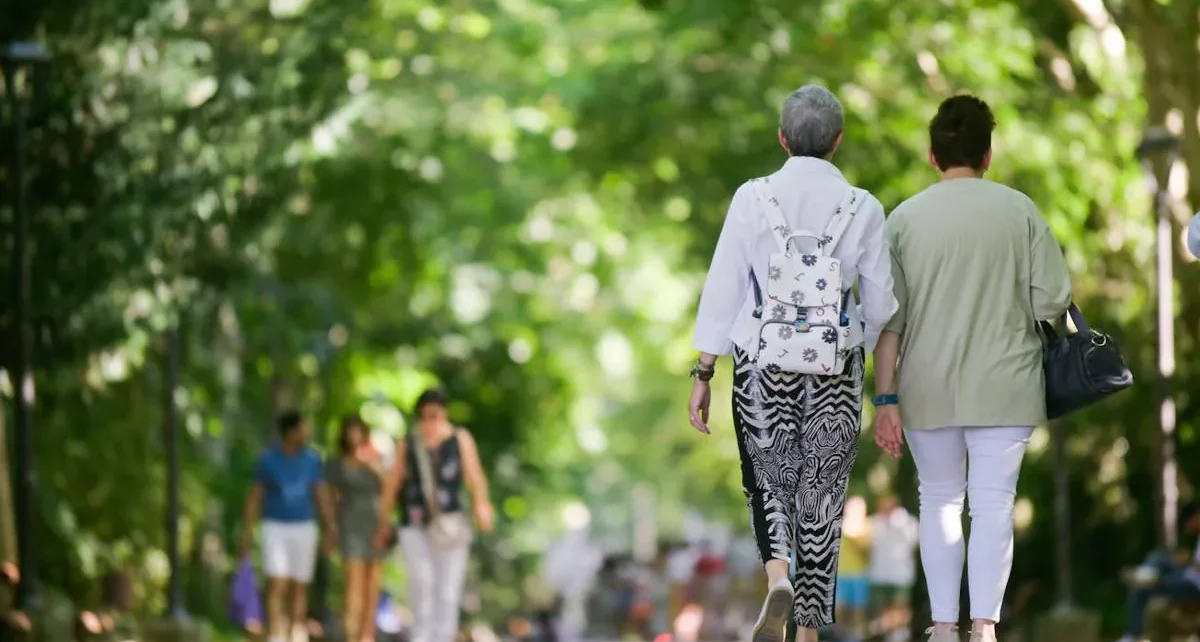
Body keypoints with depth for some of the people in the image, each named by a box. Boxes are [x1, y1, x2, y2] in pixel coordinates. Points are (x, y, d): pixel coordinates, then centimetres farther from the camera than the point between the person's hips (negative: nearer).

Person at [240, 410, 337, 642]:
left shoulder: (312, 459, 0)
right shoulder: (267, 459, -6)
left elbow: (322, 496, 3)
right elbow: (254, 497, -1)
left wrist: (331, 530, -5)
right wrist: (246, 533, -5)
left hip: (304, 529, 2)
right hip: (275, 529, -2)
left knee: (299, 588, 7)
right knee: (277, 587, -13)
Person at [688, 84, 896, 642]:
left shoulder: (753, 199, -6)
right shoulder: (862, 208, -4)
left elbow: (722, 290, -5)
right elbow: (880, 304, 2)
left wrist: (703, 374, 0)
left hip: (762, 365, 0)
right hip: (836, 374, 0)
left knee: (769, 481, 19)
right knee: (821, 492, 12)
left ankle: (777, 574, -9)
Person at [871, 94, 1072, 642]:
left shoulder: (905, 218, -1)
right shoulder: (1019, 211, -3)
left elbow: (888, 316, -4)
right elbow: (1052, 300, -5)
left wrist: (886, 398, -1)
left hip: (928, 388, 1)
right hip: (1003, 385, -1)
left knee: (939, 500, 13)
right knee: (993, 503, 2)